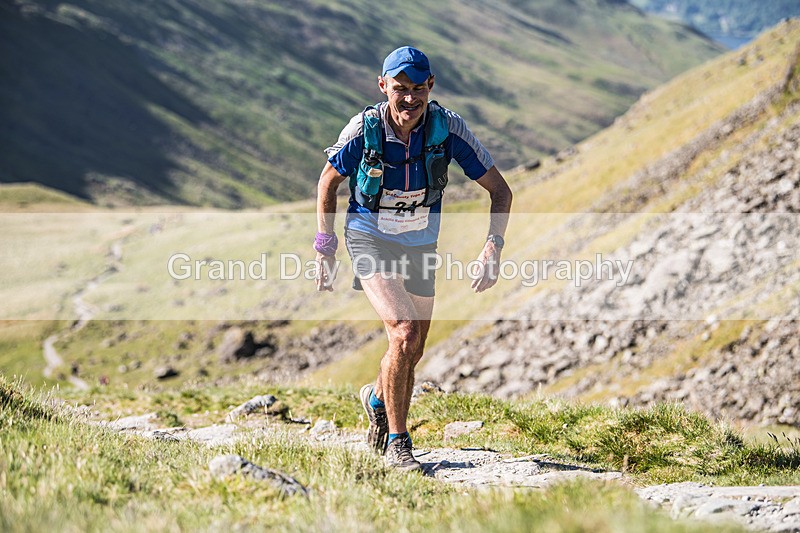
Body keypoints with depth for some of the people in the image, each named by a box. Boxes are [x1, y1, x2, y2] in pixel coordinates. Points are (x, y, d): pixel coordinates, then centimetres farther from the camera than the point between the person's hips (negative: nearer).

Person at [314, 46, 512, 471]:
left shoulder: (447, 127, -19)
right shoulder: (363, 129, -21)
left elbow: (499, 189, -12)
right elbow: (328, 181, -2)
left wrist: (493, 245, -26)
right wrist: (325, 248, -3)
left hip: (420, 243, 3)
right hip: (370, 239, -3)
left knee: (413, 352, 11)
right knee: (404, 333, -23)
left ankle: (376, 398, 45)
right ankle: (396, 444, -9)